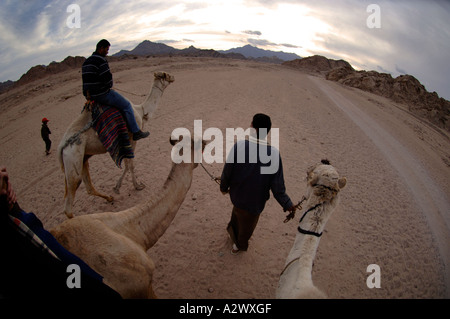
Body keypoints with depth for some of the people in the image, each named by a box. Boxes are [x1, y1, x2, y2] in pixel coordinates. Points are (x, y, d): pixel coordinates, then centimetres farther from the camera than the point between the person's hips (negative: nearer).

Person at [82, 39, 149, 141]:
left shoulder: (86, 62, 16)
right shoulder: (100, 60, -14)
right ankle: (136, 132, 0)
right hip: (102, 94, -10)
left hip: (90, 94, 10)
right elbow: (107, 77, -19)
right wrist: (109, 86, 1)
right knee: (126, 105, -1)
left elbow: (87, 80, 18)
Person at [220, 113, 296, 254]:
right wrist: (287, 204, -2)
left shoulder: (239, 146, -22)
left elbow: (227, 171, -10)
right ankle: (240, 245, 51)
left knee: (237, 214, 33)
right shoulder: (274, 153, -23)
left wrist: (224, 187, 10)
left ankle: (233, 232, 61)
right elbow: (277, 185, -17)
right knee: (247, 225, 25)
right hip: (255, 200, -1)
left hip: (237, 194, 2)